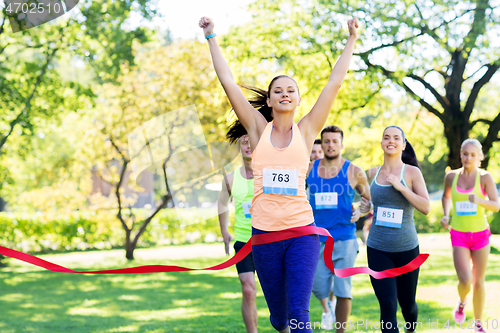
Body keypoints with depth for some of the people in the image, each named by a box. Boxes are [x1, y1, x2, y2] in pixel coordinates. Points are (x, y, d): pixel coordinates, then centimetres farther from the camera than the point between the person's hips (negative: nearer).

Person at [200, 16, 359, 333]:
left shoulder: (306, 130, 5)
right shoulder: (259, 129, 6)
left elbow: (335, 82, 6)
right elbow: (228, 81, 5)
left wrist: (352, 39, 8)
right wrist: (212, 38, 7)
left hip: (302, 231, -1)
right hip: (265, 233, 1)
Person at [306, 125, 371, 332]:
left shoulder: (354, 172, 0)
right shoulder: (308, 170, 5)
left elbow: (371, 200, 11)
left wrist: (360, 212, -8)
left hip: (344, 239, -2)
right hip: (316, 239, 2)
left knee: (343, 290, -4)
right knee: (318, 287, 3)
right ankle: (326, 307, 37)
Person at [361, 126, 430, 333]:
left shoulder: (412, 172, -4)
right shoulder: (373, 173, 6)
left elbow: (426, 208, -12)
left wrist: (400, 186, -19)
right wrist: (366, 203, 4)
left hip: (407, 248, -1)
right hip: (377, 249, 1)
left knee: (407, 302, 14)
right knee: (387, 304, -10)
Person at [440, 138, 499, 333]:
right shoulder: (451, 176, 1)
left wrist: (479, 200, -32)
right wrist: (446, 215, 5)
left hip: (480, 234, 0)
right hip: (459, 236, 0)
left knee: (478, 282, 7)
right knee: (465, 281, -15)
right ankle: (461, 302, 20)